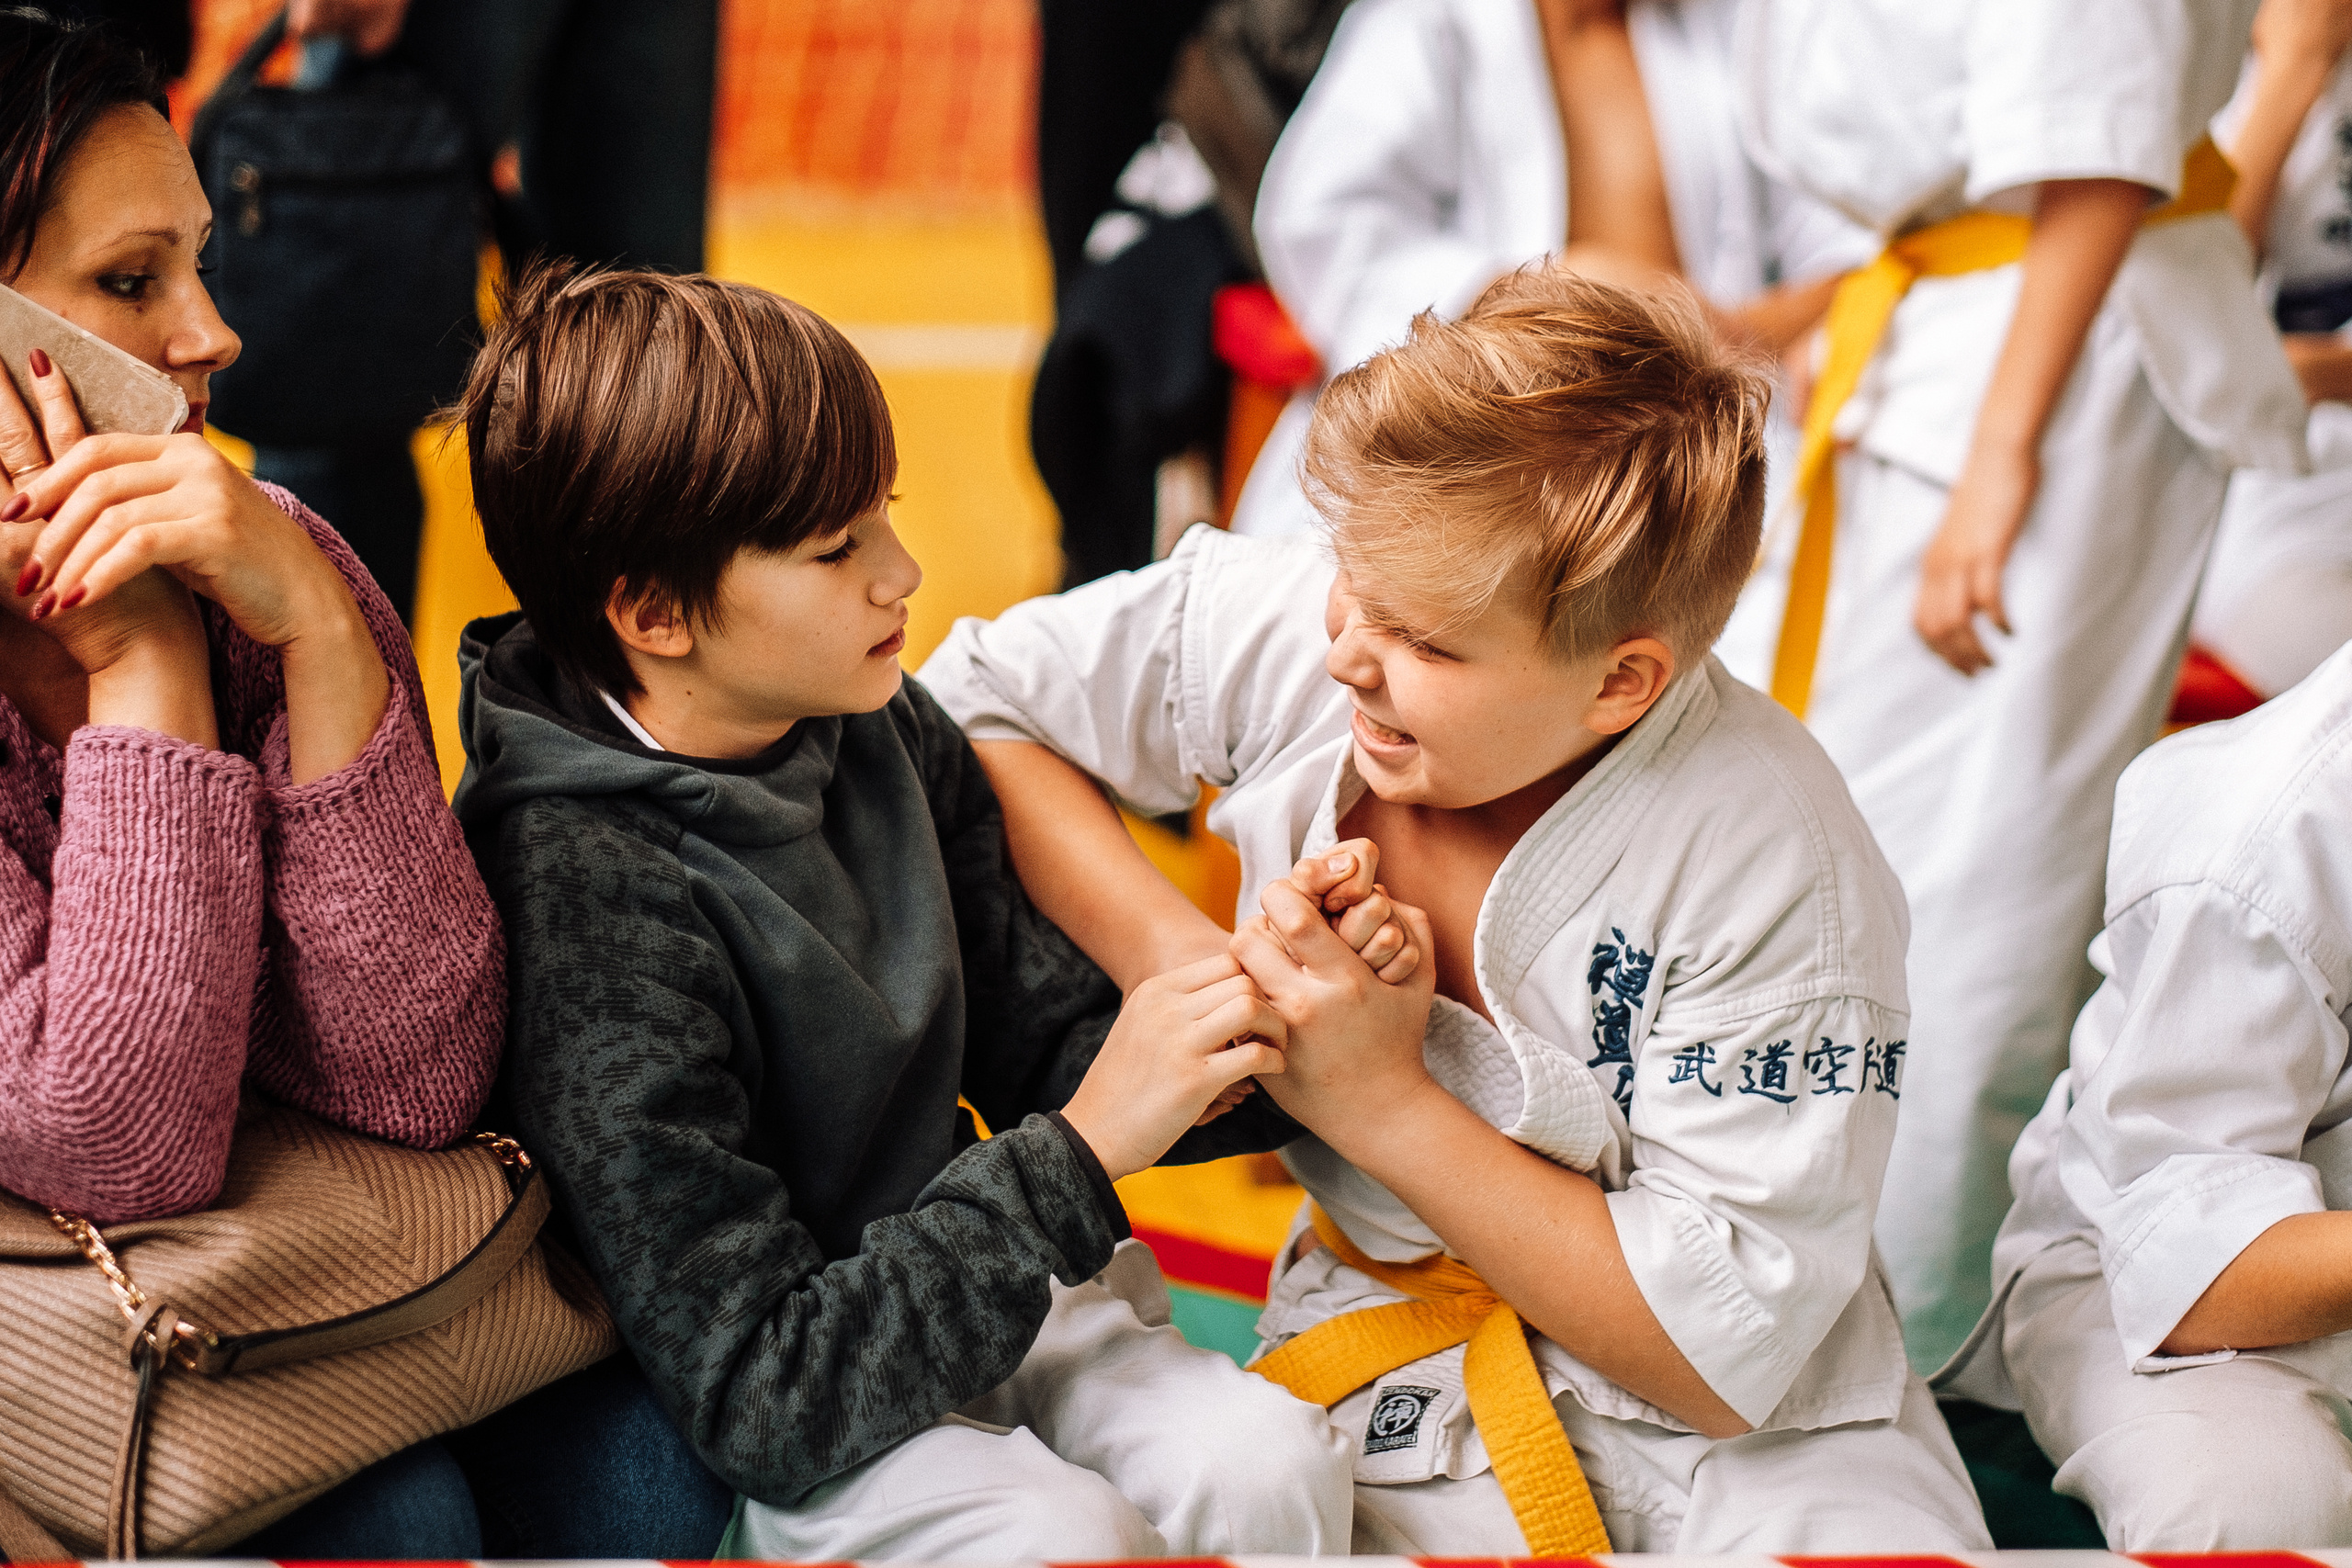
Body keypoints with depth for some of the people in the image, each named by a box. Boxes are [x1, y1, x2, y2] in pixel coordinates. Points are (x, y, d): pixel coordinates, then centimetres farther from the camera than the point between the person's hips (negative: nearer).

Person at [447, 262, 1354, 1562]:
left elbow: (1046, 1048, 6)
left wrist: (1257, 1030, -15)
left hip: (967, 1277, 6)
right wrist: (1081, 1153, -27)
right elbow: (760, 1393, -25)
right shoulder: (588, 892, -25)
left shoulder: (886, 734, -3)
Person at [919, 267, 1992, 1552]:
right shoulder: (1269, 632, -13)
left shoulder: (1767, 871, -24)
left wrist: (1380, 1100, -23)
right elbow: (969, 706, 3)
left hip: (1745, 1443, -4)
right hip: (1389, 1375, 4)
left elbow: (1713, 1356, -21)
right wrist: (1175, 957, -12)